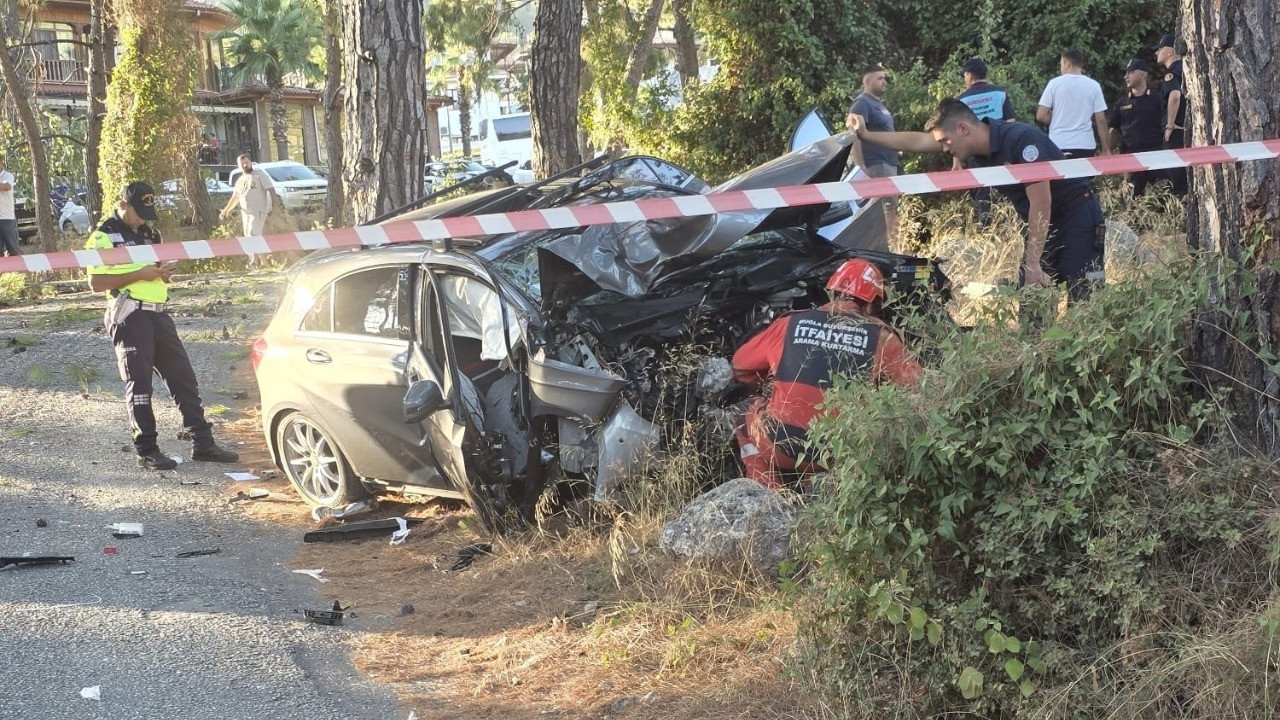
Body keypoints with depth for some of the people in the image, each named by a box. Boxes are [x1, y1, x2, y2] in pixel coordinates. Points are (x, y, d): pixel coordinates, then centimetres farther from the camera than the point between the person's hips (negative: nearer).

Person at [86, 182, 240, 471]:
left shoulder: (148, 233, 18)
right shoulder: (104, 236, -5)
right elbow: (96, 283, -13)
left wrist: (163, 271, 6)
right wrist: (140, 274, -18)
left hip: (157, 313, 7)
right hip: (129, 315, -7)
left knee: (183, 377, 6)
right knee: (139, 384, -4)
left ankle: (202, 443, 11)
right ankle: (147, 451, 3)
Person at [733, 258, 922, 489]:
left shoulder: (791, 323, 5)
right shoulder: (879, 336, 2)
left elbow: (740, 365, 15)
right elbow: (917, 385, 5)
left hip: (781, 445, 1)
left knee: (752, 414, 32)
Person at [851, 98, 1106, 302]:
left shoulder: (1021, 139, -25)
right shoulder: (979, 147, -3)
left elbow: (1041, 203, -25)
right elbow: (917, 142, 5)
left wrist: (1032, 262, -22)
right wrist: (866, 135, 3)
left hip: (1077, 219, -8)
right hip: (1041, 224, 8)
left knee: (1084, 300, -14)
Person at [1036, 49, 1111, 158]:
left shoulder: (1055, 83, -2)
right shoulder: (1093, 85, 2)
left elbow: (1041, 116, -3)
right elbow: (1101, 120, 1)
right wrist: (1106, 149, 6)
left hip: (1058, 145, -1)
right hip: (1085, 145, 1)